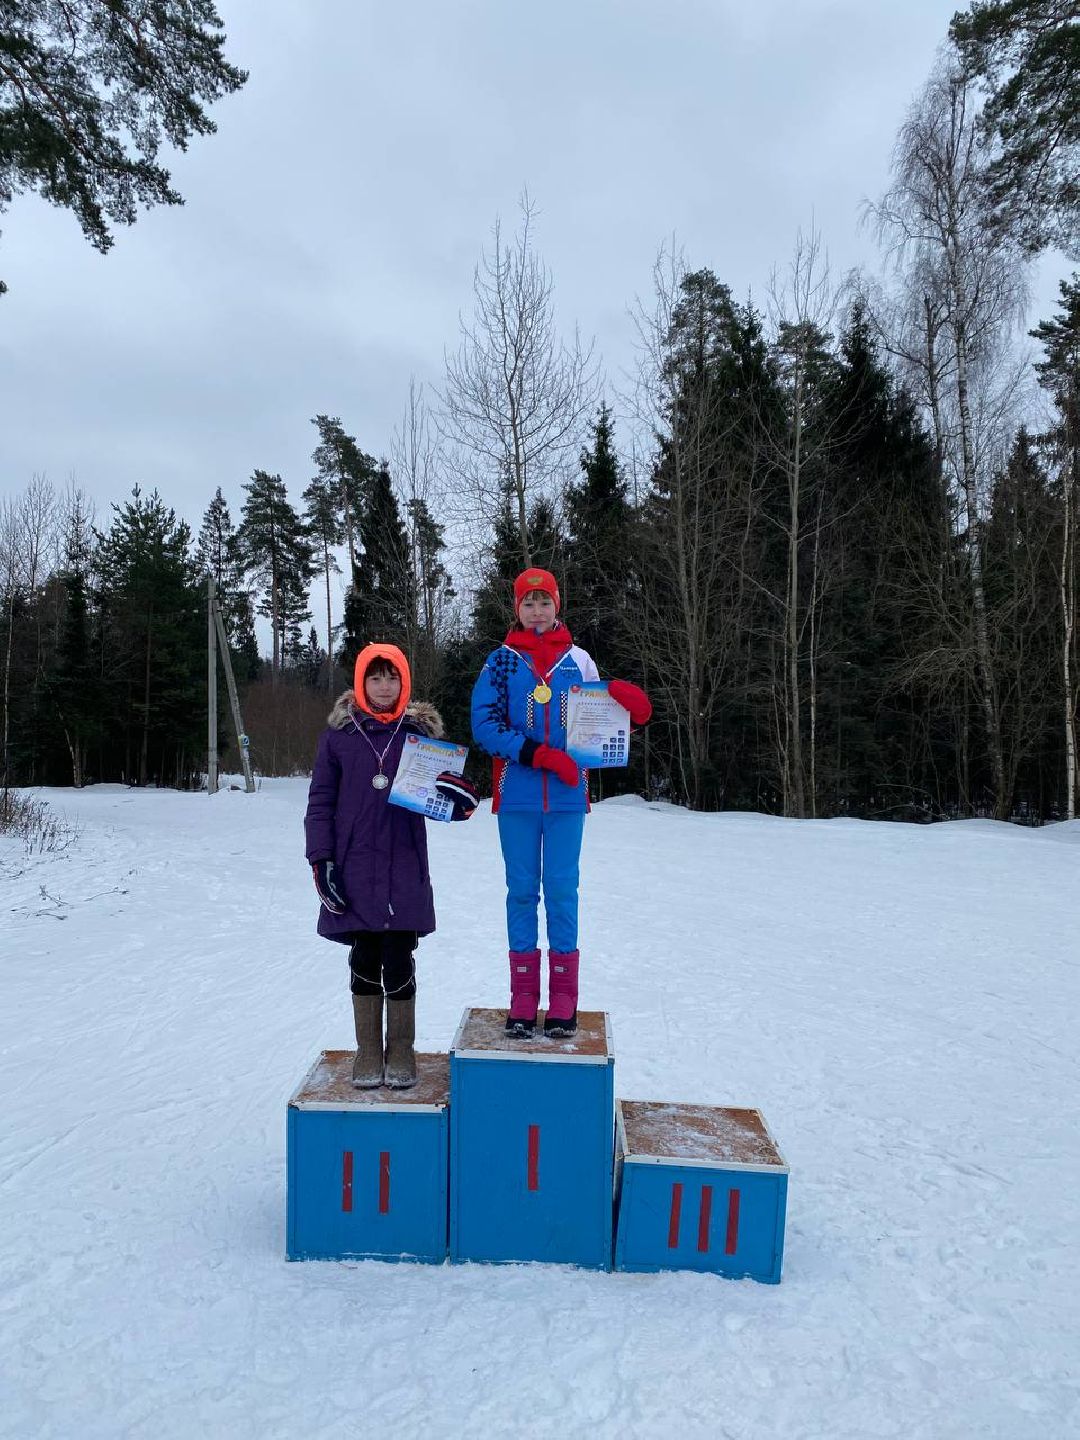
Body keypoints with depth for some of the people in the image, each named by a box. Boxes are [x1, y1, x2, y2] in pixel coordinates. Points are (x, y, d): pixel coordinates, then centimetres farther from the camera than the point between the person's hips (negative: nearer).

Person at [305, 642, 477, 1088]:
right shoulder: (338, 734, 2)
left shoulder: (420, 732, 4)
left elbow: (444, 792, 7)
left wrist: (460, 799, -16)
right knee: (364, 961, 8)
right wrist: (322, 859, -4)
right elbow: (321, 802, 4)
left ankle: (401, 1052, 20)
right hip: (354, 871, 0)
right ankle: (368, 1052, 24)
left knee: (398, 962, 2)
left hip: (404, 871, 0)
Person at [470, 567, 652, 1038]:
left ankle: (564, 1000, 13)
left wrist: (619, 697, -11)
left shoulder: (579, 660, 8)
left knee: (562, 890, 3)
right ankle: (522, 1000, 15)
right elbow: (484, 722, -5)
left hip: (567, 795, 1)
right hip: (516, 795, 0)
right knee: (522, 891, 5)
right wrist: (536, 754, -15)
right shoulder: (502, 660, 4)